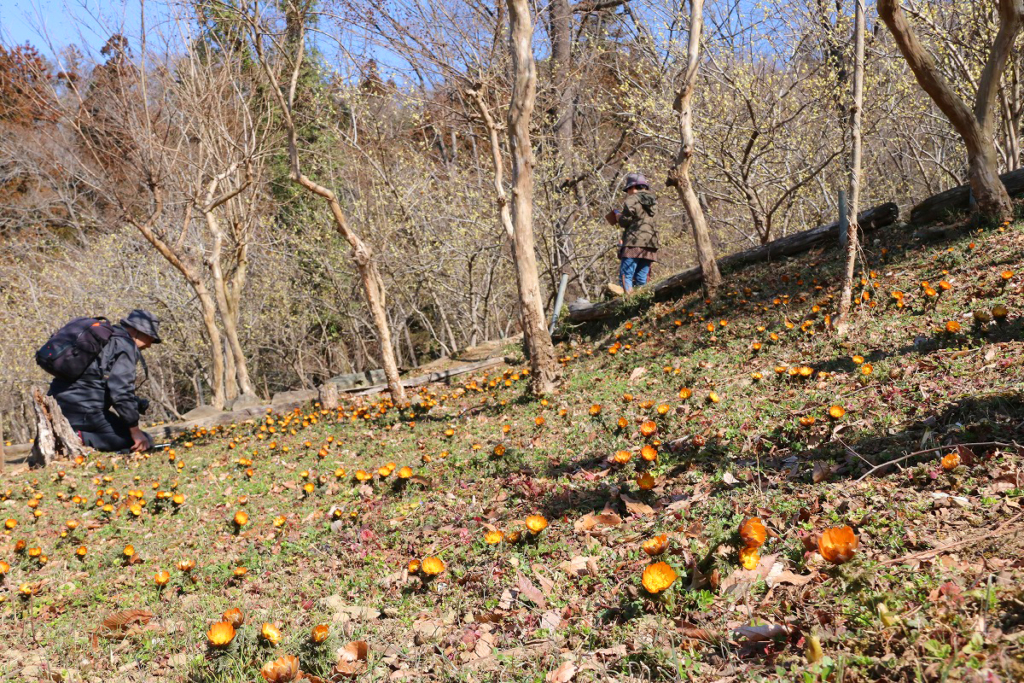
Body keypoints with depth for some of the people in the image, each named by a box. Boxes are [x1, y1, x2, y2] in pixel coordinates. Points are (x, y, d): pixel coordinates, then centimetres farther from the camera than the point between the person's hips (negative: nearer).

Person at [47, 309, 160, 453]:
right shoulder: (125, 345, -9)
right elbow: (121, 391, -17)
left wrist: (138, 403, 19)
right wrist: (135, 431, -12)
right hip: (85, 410, -10)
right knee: (142, 442, -7)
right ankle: (78, 438, -17)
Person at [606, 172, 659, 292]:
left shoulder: (632, 199, -3)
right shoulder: (653, 201, 19)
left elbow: (626, 220, -11)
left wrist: (618, 217, 11)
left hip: (634, 243, -7)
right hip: (650, 244, 7)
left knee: (626, 276, -8)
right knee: (642, 278, 8)